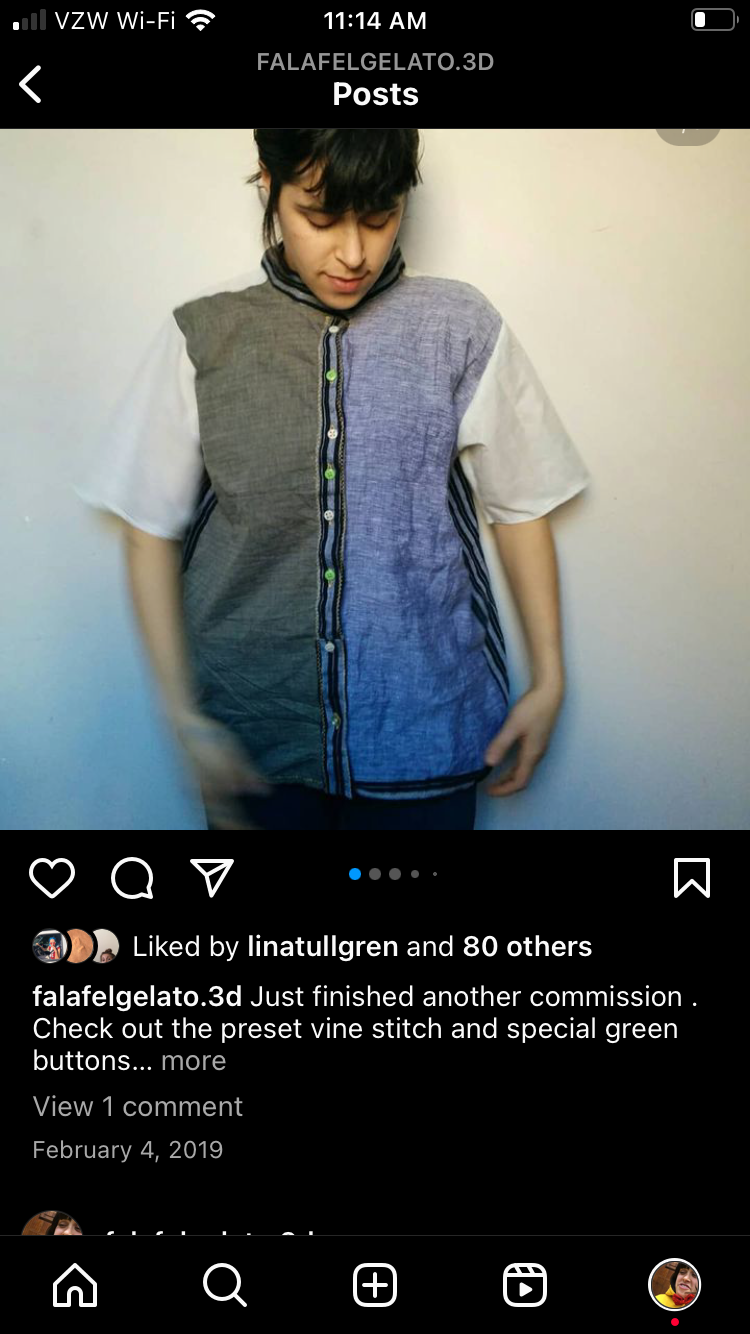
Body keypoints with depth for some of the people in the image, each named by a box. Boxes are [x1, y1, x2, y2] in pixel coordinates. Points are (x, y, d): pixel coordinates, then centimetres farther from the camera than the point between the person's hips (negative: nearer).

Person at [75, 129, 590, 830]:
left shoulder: (462, 329, -3)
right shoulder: (204, 335, -3)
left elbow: (520, 508, 4)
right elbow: (151, 529, 0)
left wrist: (548, 680, 5)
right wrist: (183, 712, -5)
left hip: (426, 733, 0)